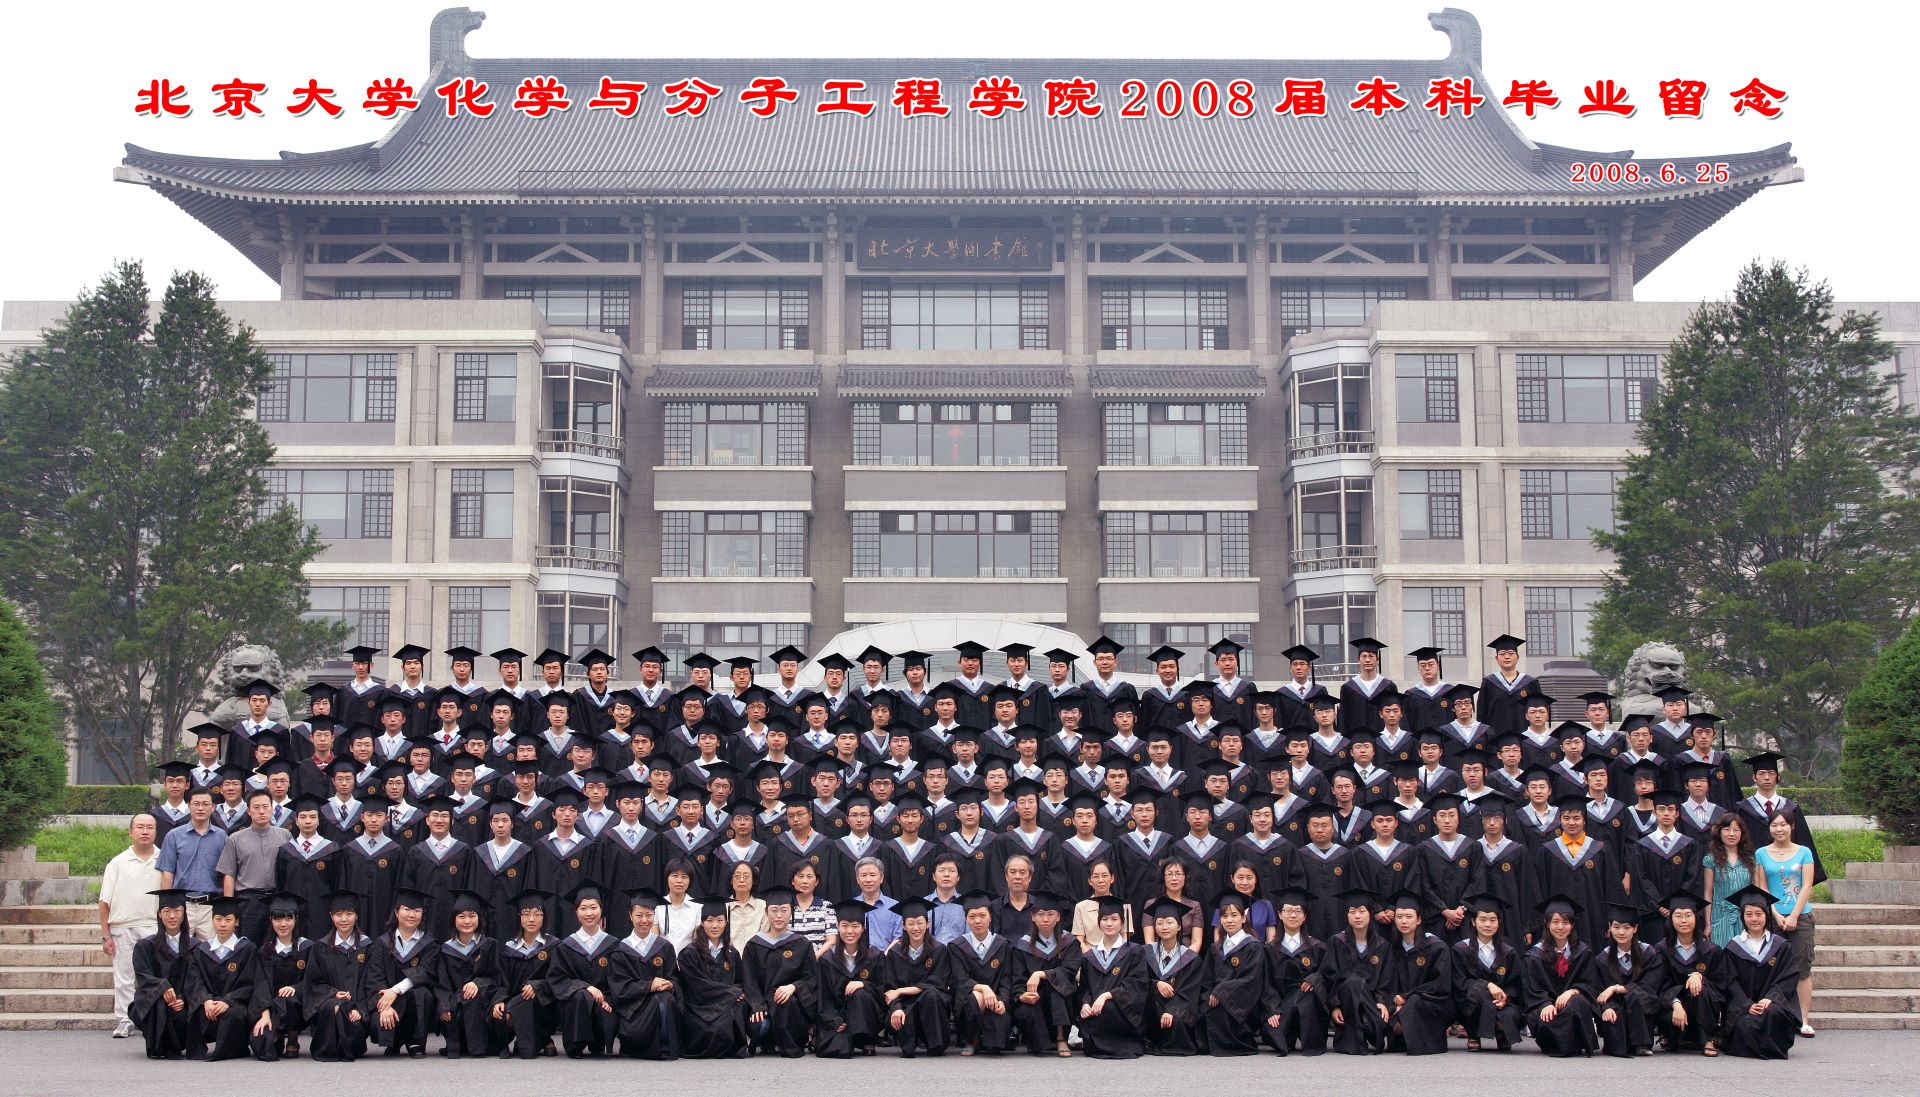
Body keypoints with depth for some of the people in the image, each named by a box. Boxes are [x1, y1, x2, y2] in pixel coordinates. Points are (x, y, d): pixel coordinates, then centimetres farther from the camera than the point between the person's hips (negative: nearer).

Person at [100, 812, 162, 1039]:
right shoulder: (118, 863, 5)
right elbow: (105, 902, 5)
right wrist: (106, 935, 0)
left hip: (154, 928, -1)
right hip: (122, 928, 1)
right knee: (123, 978, 6)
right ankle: (124, 1022, 12)